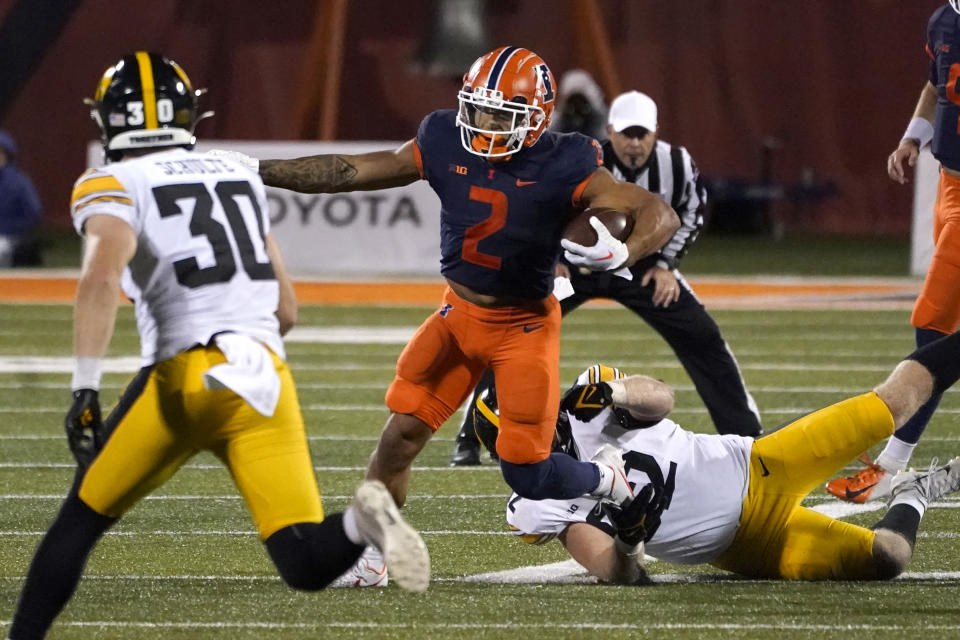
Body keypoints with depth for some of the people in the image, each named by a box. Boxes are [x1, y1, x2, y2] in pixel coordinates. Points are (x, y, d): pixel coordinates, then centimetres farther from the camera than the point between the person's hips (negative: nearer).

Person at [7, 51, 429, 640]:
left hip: (185, 377, -4)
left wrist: (85, 388, -20)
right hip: (266, 372, 4)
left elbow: (102, 278, -16)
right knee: (307, 566, -6)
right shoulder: (240, 179, 23)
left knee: (81, 520, 15)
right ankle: (360, 522, -37)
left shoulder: (114, 187, 5)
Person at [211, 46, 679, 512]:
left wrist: (621, 254, -44)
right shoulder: (446, 145, -11)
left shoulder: (562, 167, -22)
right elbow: (349, 172, -4)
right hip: (458, 313, 4)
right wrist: (257, 171, -8)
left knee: (525, 472, -4)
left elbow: (661, 214, -23)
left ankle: (606, 481, 28)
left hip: (523, 326, -4)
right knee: (400, 436, -4)